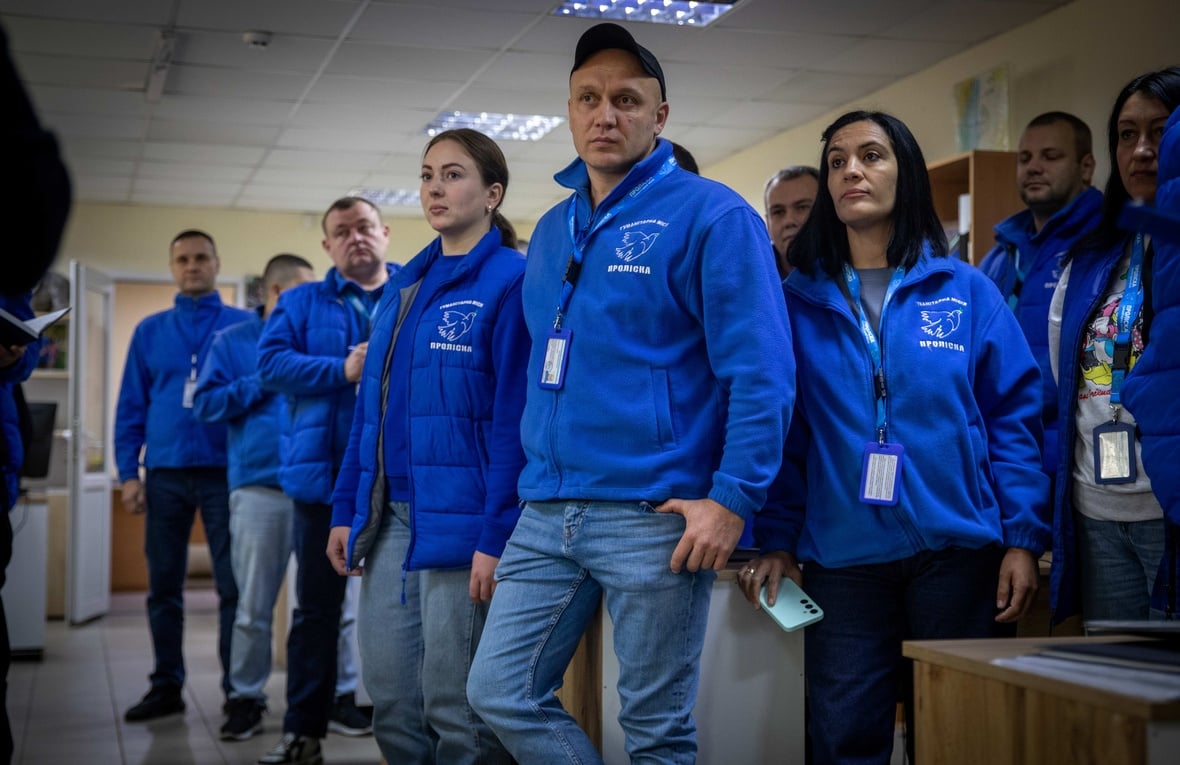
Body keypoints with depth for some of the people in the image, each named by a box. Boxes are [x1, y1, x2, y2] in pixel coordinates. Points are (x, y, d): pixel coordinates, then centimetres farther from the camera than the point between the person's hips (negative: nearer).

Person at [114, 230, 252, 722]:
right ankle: (166, 686, 17)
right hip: (165, 474, 3)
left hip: (225, 471, -3)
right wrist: (128, 472, 1)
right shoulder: (150, 331, 11)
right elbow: (130, 406, 10)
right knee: (163, 587, 7)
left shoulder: (246, 326, 3)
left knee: (234, 586, -1)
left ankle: (238, 689, 6)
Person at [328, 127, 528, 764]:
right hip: (389, 521, 7)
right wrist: (347, 511, 13)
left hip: (461, 525, -7)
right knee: (391, 702, 12)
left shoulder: (511, 282, -7)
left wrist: (497, 537, -18)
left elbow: (514, 420, -13)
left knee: (458, 711, 0)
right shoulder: (406, 286, 16)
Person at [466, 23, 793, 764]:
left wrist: (733, 499, -18)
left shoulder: (710, 215, -7)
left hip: (656, 517, -7)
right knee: (500, 692, 7)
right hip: (546, 514, 7)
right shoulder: (551, 229, 15)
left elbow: (760, 371, -13)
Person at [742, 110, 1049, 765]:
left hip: (958, 550, 0)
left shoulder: (966, 291, 3)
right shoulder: (798, 302, 6)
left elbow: (1014, 417, 0)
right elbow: (781, 432, 5)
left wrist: (1023, 538, -6)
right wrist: (776, 540, -2)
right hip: (841, 558, 1)